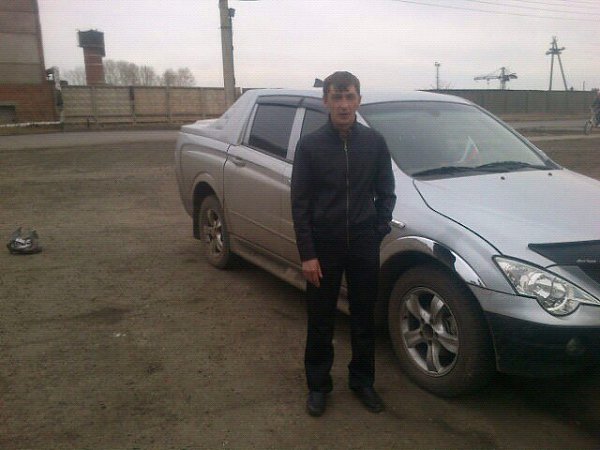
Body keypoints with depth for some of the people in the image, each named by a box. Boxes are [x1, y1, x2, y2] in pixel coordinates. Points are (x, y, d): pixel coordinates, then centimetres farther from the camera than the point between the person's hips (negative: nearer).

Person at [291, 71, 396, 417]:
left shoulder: (374, 142, 0)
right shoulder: (310, 145, -5)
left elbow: (386, 193, 8)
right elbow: (300, 203, -5)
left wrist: (380, 230, -4)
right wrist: (307, 254, -10)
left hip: (364, 246, 2)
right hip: (324, 246, -1)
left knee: (364, 318, 14)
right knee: (320, 321, 10)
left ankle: (362, 381, 33)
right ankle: (318, 385, 28)